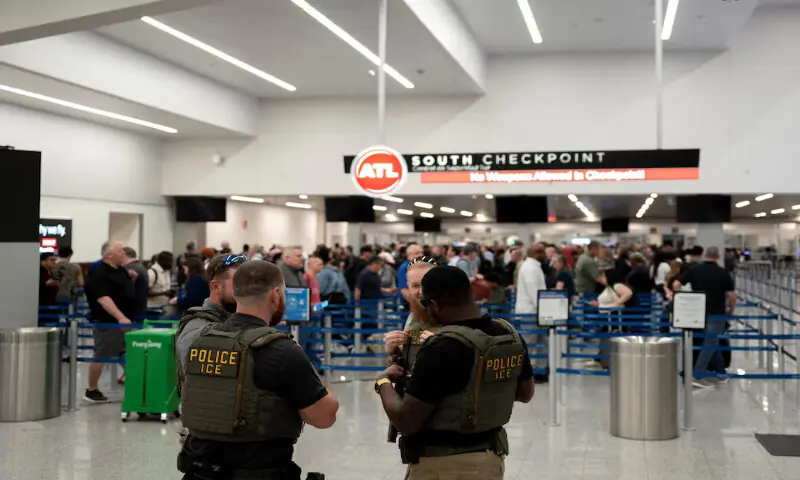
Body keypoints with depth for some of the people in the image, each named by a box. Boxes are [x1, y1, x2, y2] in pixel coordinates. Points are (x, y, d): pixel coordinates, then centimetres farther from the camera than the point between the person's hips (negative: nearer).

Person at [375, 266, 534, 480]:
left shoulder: (443, 349, -25)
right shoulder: (511, 335, -2)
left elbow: (405, 422, -23)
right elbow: (525, 393, 13)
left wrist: (384, 382, -7)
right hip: (491, 457, 7)